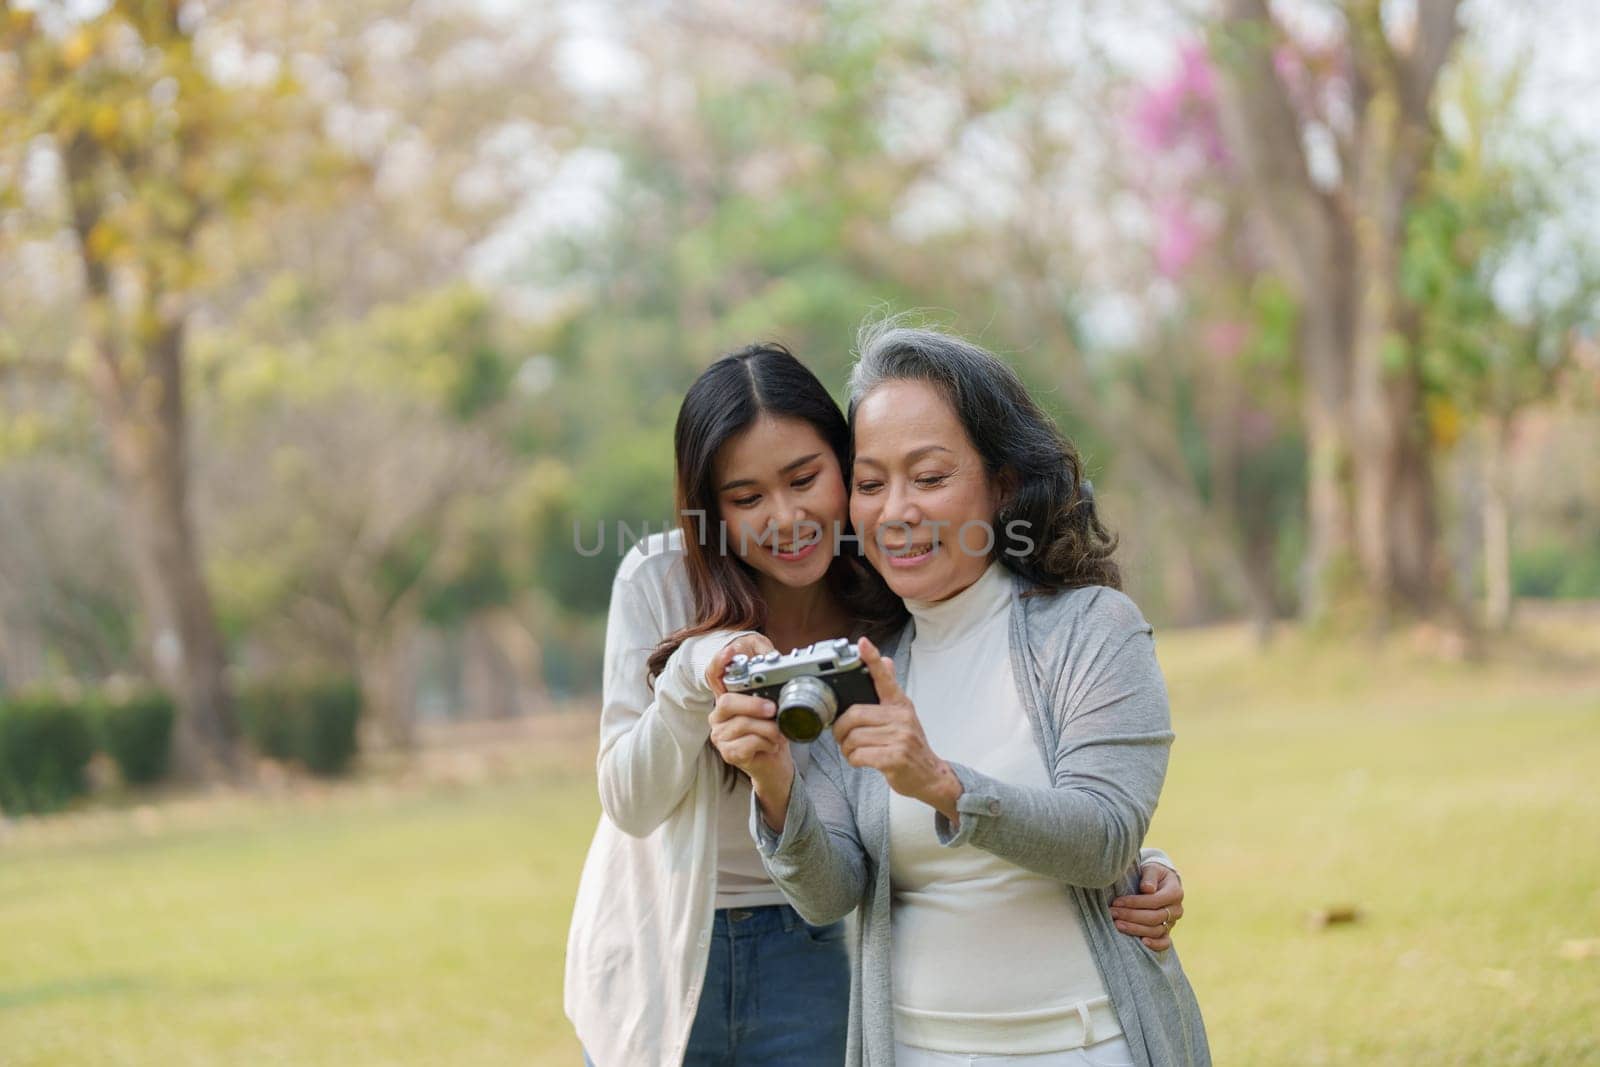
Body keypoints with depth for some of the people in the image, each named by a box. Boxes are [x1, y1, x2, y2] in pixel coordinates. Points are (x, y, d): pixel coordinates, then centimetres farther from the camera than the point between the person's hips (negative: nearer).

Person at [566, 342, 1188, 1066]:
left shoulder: (896, 615, -11)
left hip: (807, 969, 0)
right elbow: (630, 804, -13)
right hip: (653, 959, 0)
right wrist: (691, 677, -30)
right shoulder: (658, 584, -14)